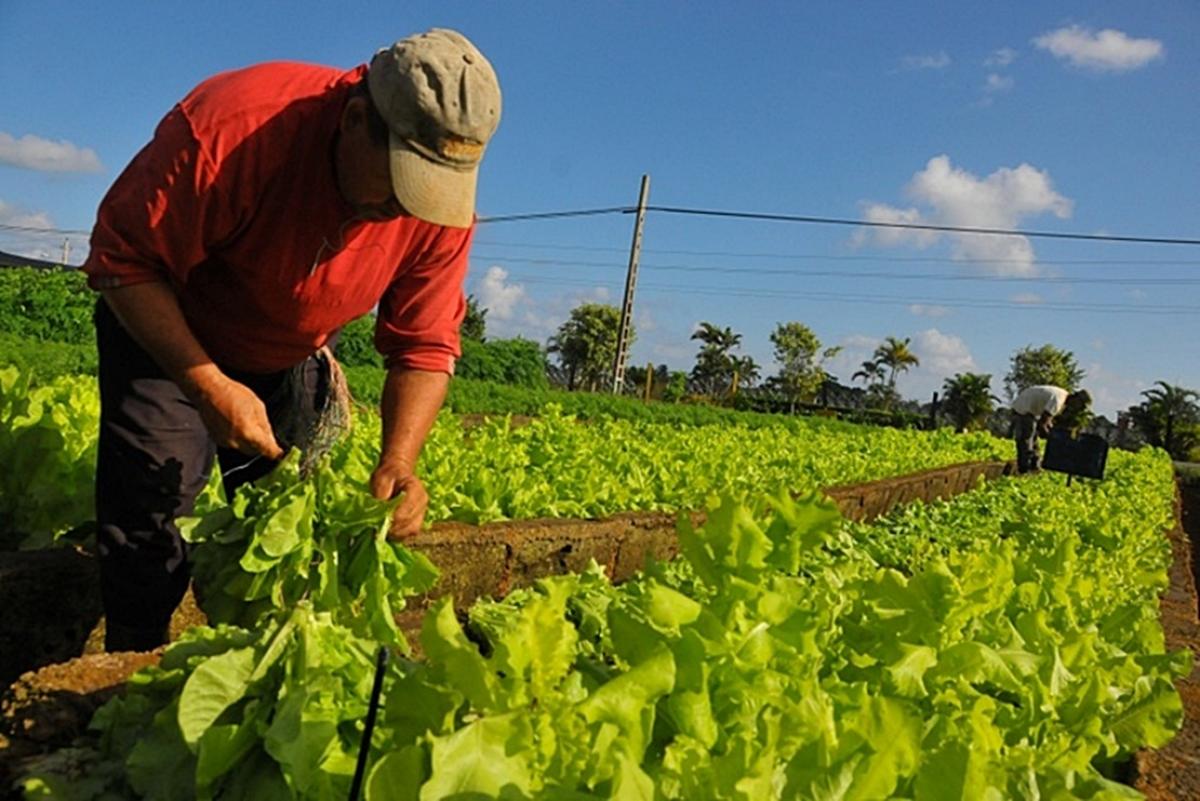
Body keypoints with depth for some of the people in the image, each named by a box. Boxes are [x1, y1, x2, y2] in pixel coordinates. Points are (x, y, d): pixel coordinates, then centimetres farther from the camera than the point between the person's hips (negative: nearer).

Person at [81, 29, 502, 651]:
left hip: (290, 359, 4)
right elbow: (124, 259, -26)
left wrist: (398, 461, -33)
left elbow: (424, 348, -17)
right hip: (162, 330, -3)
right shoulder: (232, 126, -37)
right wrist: (208, 385, -34)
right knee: (151, 495, -11)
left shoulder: (443, 210, -24)